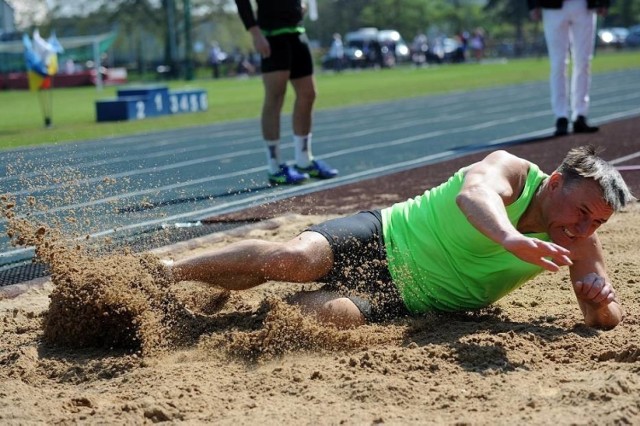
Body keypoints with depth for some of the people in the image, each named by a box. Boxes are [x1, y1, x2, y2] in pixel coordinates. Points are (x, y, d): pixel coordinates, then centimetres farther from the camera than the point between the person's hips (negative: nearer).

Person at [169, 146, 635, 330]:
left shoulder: (579, 245, -2)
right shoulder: (512, 171, -16)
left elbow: (606, 317, 3)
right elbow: (473, 192, -39)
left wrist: (603, 301, -22)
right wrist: (510, 238, -60)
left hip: (401, 300, 3)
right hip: (382, 238, -2)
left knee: (319, 311, -28)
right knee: (293, 258, -30)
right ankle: (166, 273, -9)